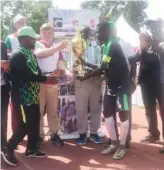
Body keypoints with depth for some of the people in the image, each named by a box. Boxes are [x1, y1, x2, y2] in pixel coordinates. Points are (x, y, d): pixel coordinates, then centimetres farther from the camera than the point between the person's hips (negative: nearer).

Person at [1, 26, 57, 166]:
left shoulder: (31, 55, 12)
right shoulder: (17, 56, -15)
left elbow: (36, 72, 14)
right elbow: (27, 75, -24)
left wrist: (50, 76, -3)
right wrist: (46, 78, -18)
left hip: (33, 96, 9)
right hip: (23, 97, -8)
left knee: (34, 123, 12)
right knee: (25, 125, -4)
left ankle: (31, 149, 27)